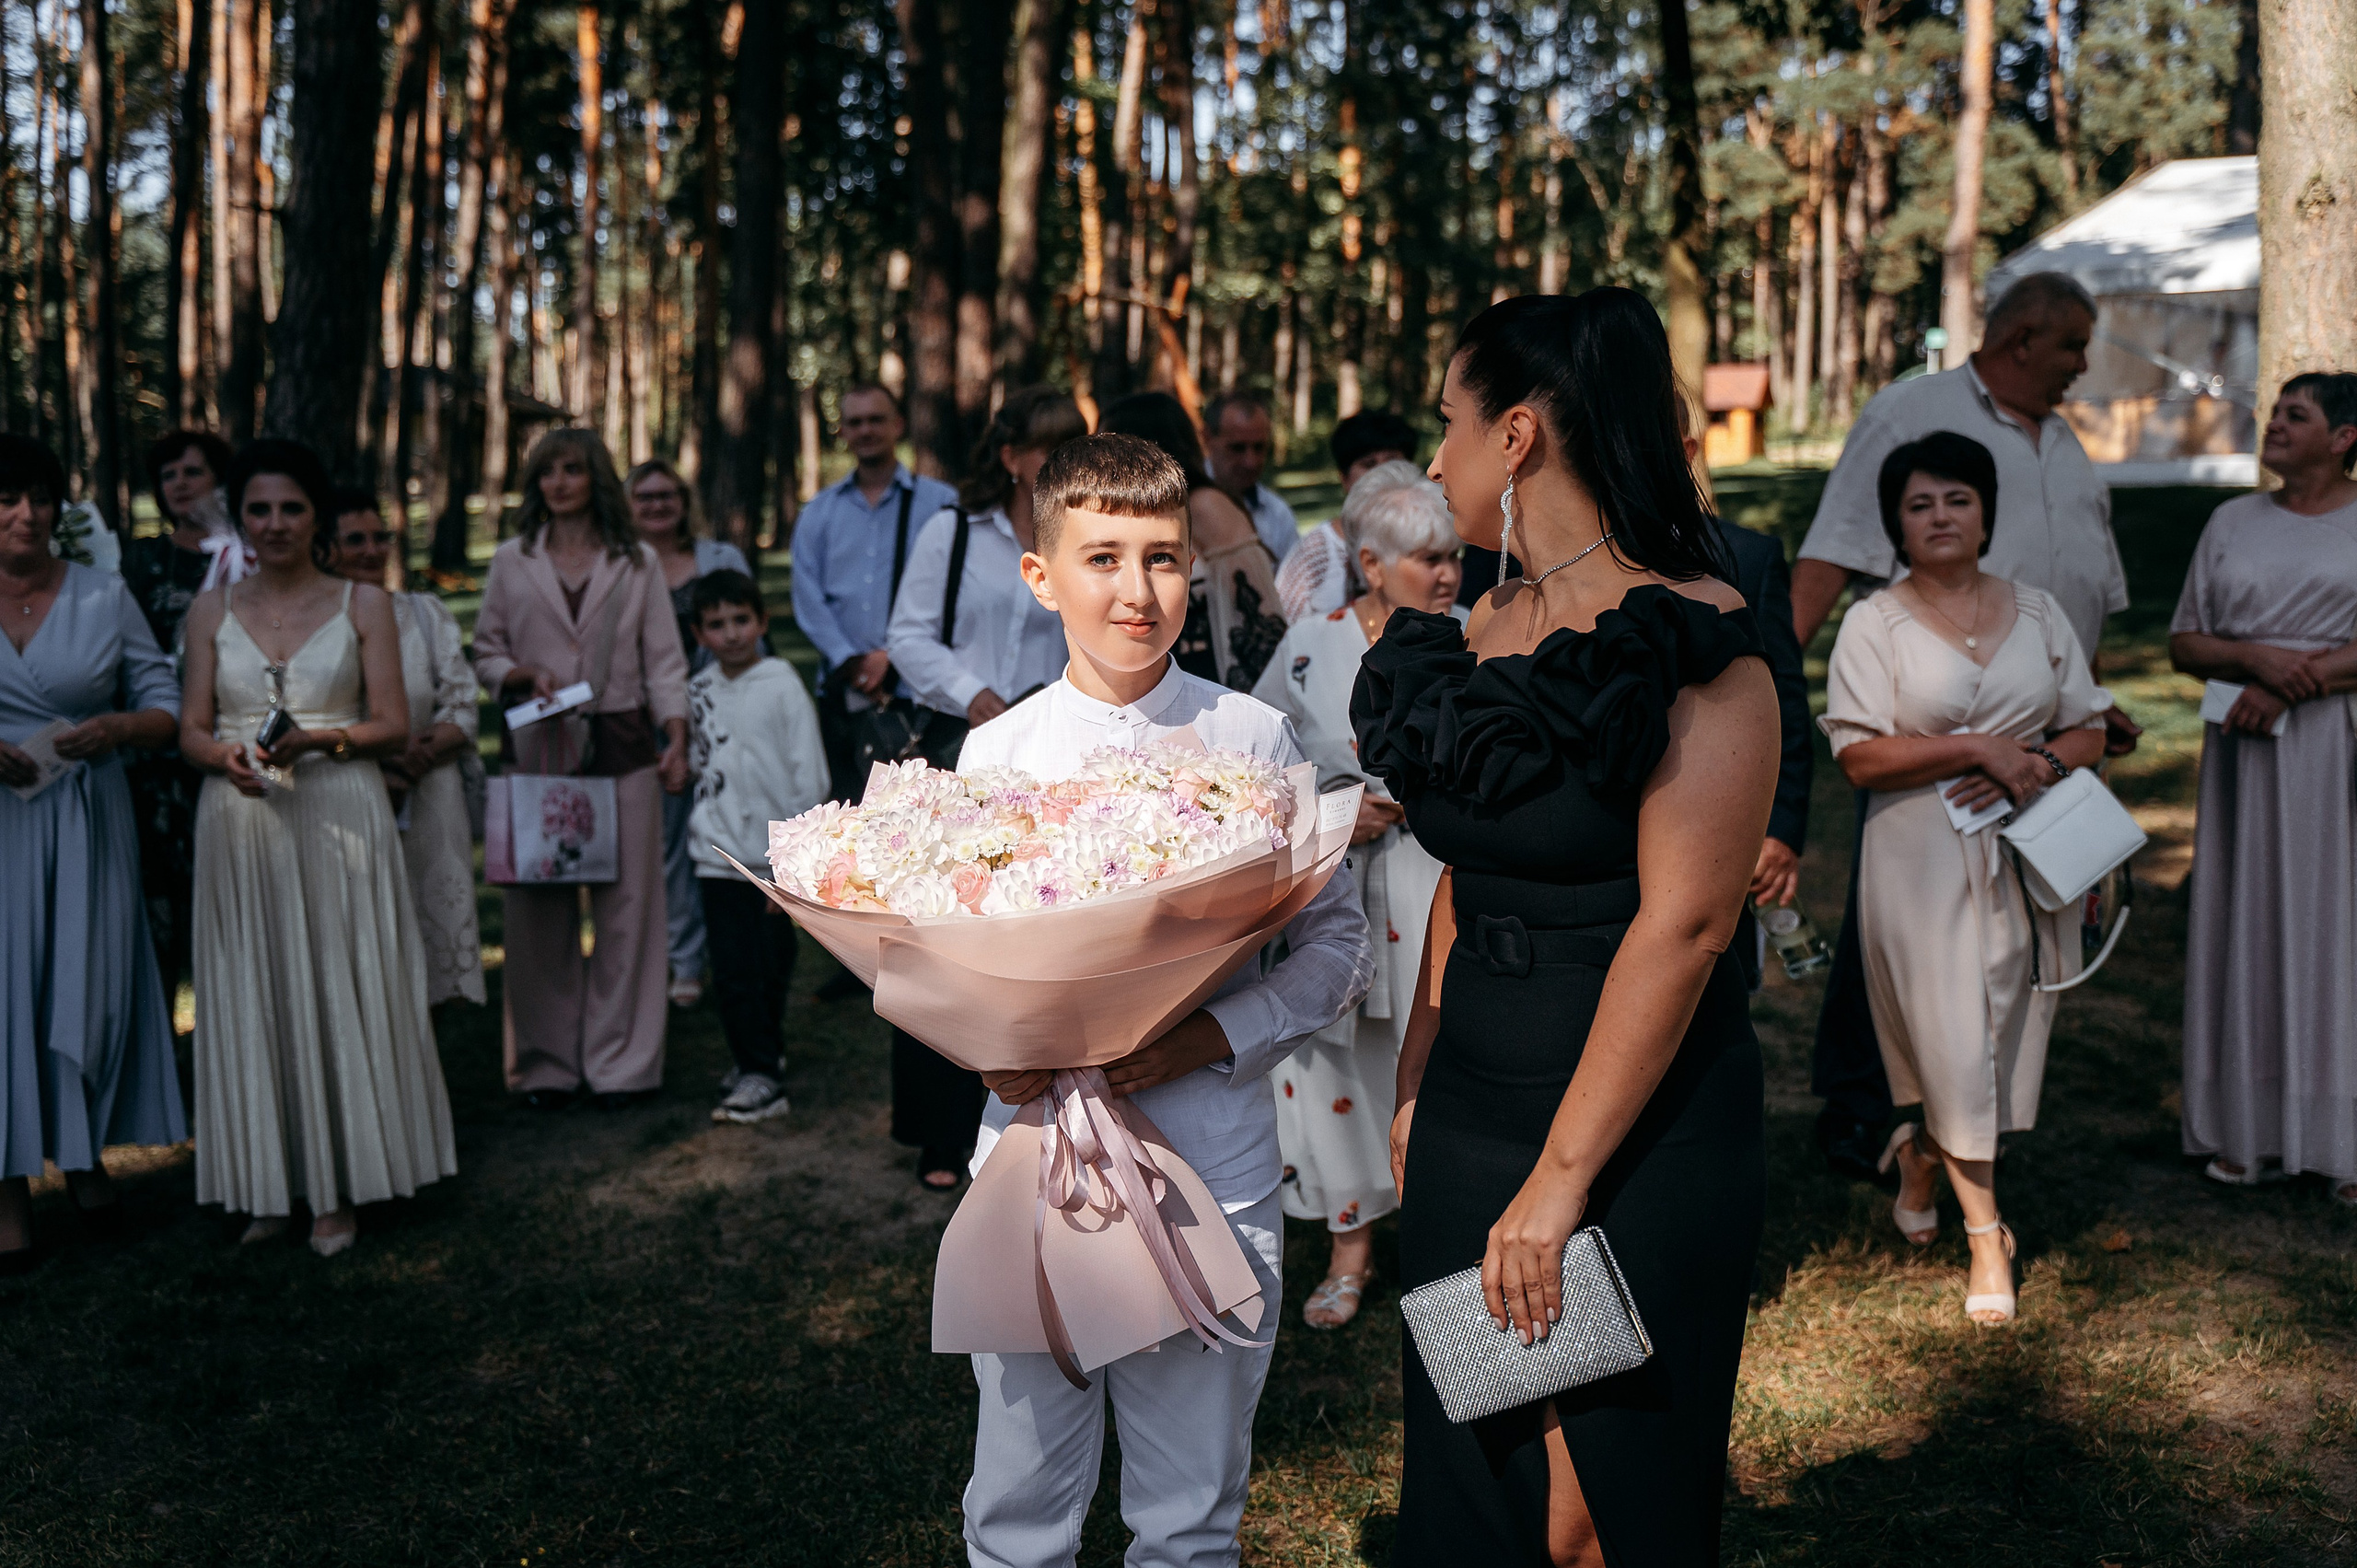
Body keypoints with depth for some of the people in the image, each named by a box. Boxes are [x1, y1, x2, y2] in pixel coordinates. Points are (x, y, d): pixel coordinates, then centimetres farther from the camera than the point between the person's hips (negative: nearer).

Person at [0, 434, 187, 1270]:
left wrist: (118, 727, -16)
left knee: (89, 984, 5)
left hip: (88, 824, 1)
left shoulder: (103, 597, 4)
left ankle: (87, 1154, 24)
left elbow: (166, 706, 5)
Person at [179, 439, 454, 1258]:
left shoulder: (364, 604, 4)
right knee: (252, 997, 5)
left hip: (339, 821, -2)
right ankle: (269, 1184, 15)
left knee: (340, 992, 1)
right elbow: (192, 730, 7)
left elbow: (394, 727, 0)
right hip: (240, 825, 2)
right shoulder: (212, 610, 10)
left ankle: (338, 1188, 11)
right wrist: (229, 758, -15)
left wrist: (319, 741, -18)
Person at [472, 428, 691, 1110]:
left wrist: (676, 740, -6)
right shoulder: (512, 562, 10)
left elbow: (663, 659, 5)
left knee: (625, 901, -1)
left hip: (622, 746, 0)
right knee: (540, 908, 0)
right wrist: (525, 675, -8)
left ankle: (620, 1060, 7)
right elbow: (485, 656, 13)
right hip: (538, 747, 1)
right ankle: (547, 1062, 10)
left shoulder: (636, 562, 9)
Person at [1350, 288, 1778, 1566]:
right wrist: (1414, 1091, 13)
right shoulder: (1484, 631, 10)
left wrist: (1562, 1175, -20)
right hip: (1467, 1120, 7)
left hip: (1640, 1143, -7)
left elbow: (1682, 926, -19)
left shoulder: (1690, 642, -14)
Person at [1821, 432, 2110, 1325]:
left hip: (2028, 857, 4)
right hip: (1921, 858, -4)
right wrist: (1981, 750, -16)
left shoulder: (2039, 613, 11)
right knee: (1953, 1043, -4)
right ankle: (1987, 1241, 10)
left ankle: (1924, 1154, 37)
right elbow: (1858, 755, -11)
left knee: (2008, 1037, 8)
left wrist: (2034, 765, -10)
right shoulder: (1874, 623, -1)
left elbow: (2089, 732, 11)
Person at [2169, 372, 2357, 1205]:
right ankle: (2252, 1129, 10)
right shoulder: (2233, 522, 13)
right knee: (2248, 926, 3)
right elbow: (2183, 644, 9)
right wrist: (2255, 655, -10)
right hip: (2247, 754, 3)